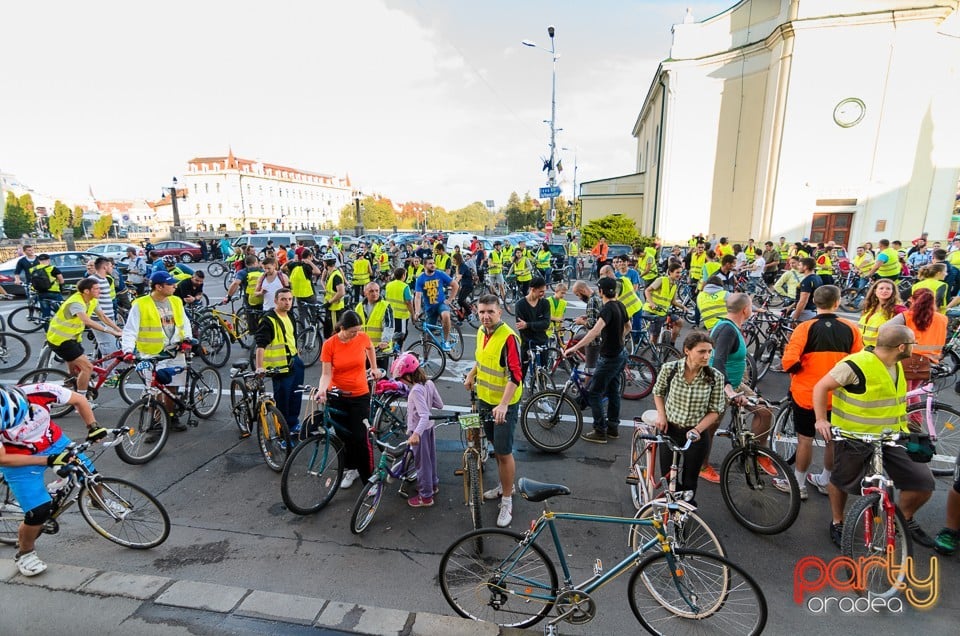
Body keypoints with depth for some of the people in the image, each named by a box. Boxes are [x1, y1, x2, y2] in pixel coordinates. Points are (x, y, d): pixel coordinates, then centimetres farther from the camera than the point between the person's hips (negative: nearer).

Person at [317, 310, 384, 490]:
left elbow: (370, 347, 14)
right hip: (337, 396, 1)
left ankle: (369, 477, 10)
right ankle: (351, 469, 33)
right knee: (344, 436, 12)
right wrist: (322, 390, -29)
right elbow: (326, 373, -12)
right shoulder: (329, 344, -13)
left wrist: (374, 367, 16)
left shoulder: (362, 337, -10)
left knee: (361, 438, -3)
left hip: (360, 396, -1)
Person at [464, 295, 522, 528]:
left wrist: (503, 405, -36)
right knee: (495, 446, 21)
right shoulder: (482, 332, 1)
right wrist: (472, 374, 23)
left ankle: (507, 501, 16)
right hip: (484, 399, 8)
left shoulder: (508, 337, -24)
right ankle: (505, 486, 40)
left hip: (504, 404, -8)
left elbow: (515, 376, -28)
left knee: (504, 452, 0)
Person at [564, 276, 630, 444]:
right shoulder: (619, 305, 4)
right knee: (613, 390, 18)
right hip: (620, 354, 9)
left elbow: (595, 331, -39)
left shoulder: (608, 309, -24)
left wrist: (574, 348, -43)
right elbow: (628, 327, 19)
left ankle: (600, 432, 5)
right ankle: (613, 428, 28)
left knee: (594, 393, -1)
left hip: (609, 358, -9)